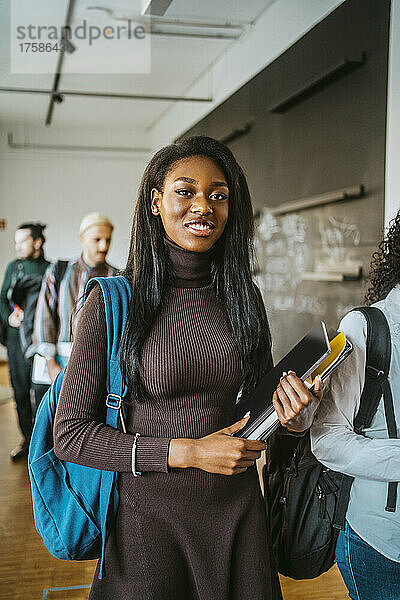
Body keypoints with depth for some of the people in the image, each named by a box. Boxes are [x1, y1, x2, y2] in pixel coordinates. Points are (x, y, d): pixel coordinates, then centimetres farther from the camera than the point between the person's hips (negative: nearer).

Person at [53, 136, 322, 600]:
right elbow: (69, 434, -12)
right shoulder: (112, 301, -12)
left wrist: (293, 419, -11)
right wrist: (187, 452, -19)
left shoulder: (243, 297, 0)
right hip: (150, 513, -3)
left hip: (238, 510, 4)